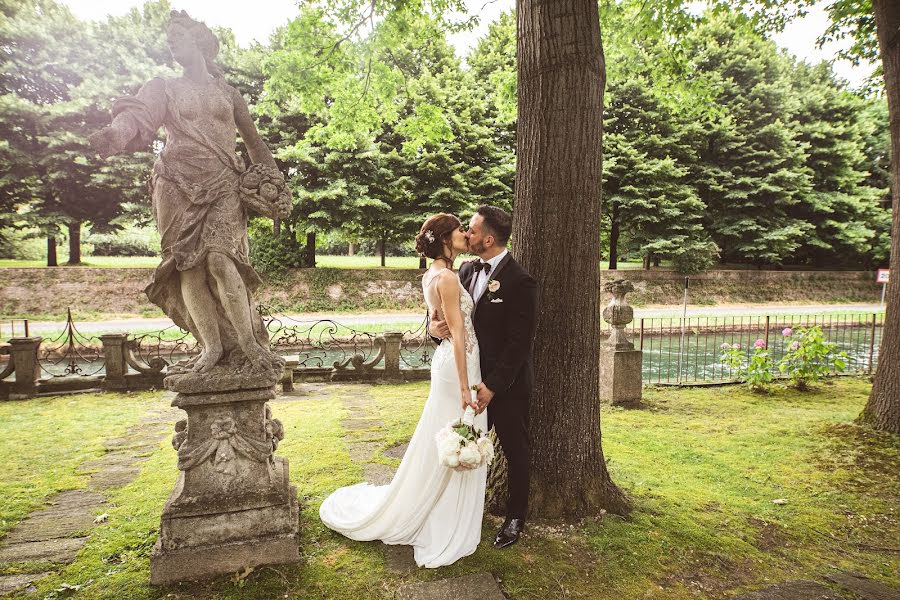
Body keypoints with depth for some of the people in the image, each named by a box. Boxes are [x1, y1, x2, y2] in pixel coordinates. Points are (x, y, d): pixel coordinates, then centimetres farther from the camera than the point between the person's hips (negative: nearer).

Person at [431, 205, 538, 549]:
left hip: (507, 385, -6)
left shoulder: (519, 282, -20)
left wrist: (493, 386, -21)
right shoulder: (467, 270, 2)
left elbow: (519, 343, -20)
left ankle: (515, 518, 32)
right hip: (474, 378, 6)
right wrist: (434, 324, -17)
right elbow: (447, 308, 7)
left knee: (515, 451, 13)